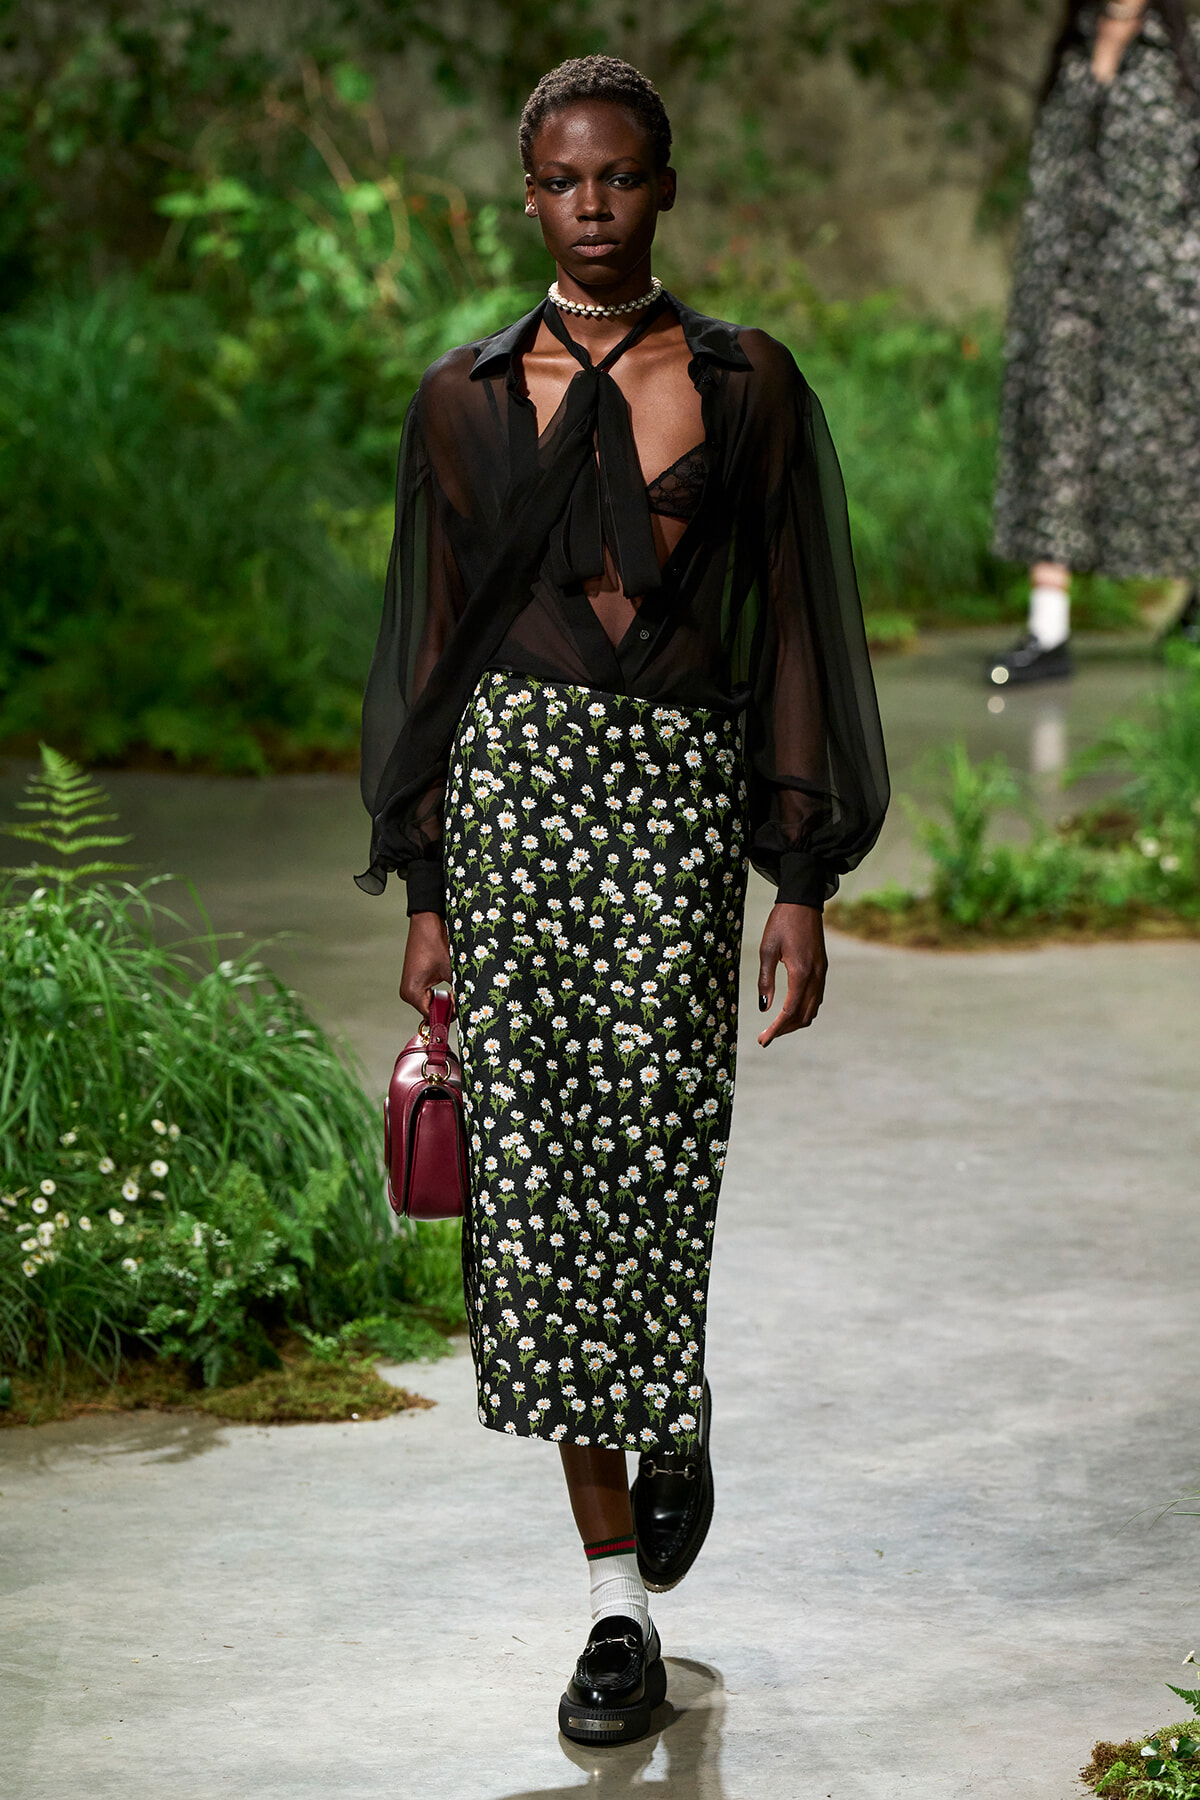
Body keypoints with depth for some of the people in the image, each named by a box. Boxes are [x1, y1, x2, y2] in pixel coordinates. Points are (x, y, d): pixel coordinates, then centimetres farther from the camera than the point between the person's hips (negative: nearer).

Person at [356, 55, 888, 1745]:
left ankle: (675, 1420, 22)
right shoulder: (468, 396, 9)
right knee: (541, 1173, -2)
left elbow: (791, 632, 5)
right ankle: (620, 1607, 5)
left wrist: (805, 883, -1)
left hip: (680, 796, -2)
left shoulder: (747, 384, 5)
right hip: (513, 781, 2)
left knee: (651, 1160, -14)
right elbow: (433, 639, 11)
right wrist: (423, 890, 6)